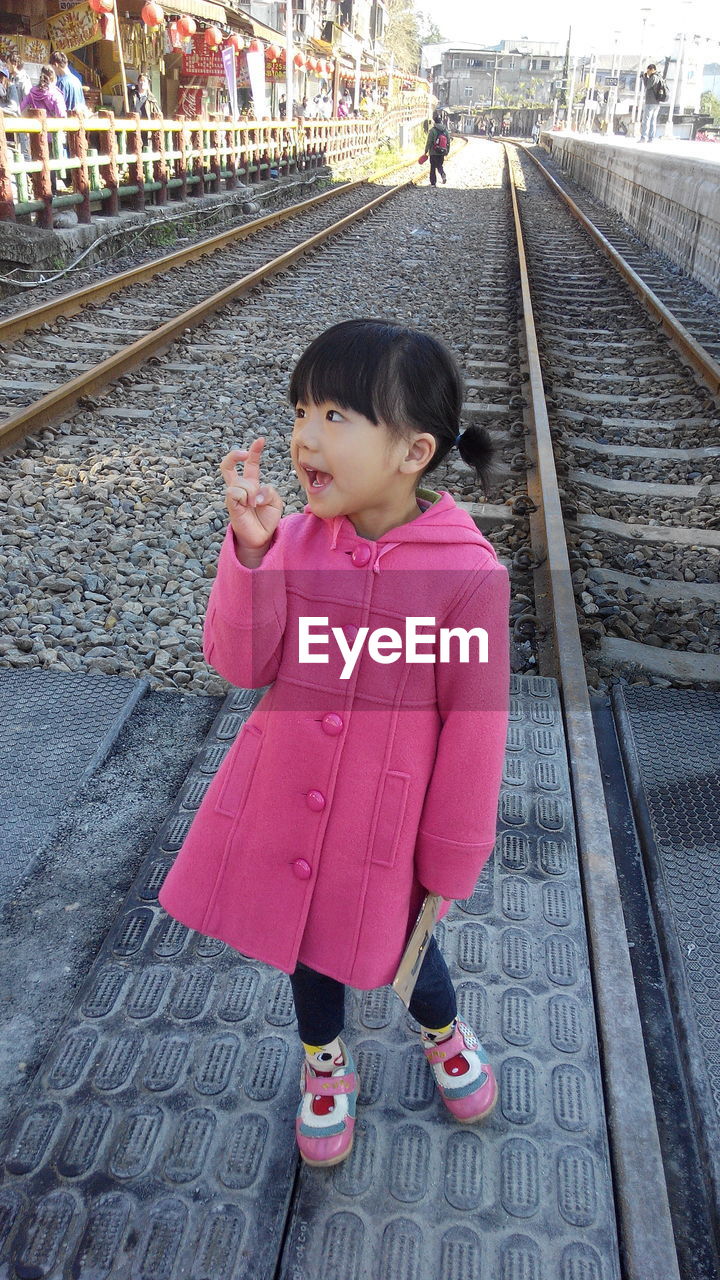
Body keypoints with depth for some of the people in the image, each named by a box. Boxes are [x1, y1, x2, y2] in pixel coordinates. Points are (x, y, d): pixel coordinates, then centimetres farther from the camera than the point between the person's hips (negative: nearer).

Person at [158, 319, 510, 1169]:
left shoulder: (468, 574, -21)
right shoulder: (294, 540, -11)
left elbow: (474, 727, -14)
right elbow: (239, 664, -12)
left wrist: (450, 861, -5)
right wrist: (250, 550, -27)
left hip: (385, 825, -3)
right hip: (281, 804, 4)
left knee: (392, 943, 20)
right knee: (305, 932, 24)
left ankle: (443, 1032, 58)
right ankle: (325, 1060, 57)